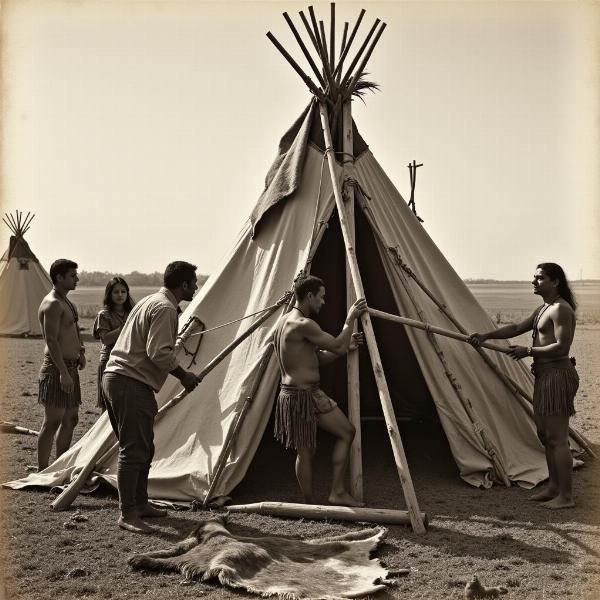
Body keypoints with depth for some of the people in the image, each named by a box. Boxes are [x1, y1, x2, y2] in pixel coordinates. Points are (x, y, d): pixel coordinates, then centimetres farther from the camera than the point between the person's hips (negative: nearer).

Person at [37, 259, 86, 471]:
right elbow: (51, 340, -22)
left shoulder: (66, 302, 17)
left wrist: (80, 351, 12)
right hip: (57, 368, -10)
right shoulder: (52, 304, -14)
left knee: (70, 420, 14)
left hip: (69, 368, 10)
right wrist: (63, 372, -27)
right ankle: (42, 473, -1)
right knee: (52, 422, -6)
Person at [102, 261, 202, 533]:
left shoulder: (151, 301, 19)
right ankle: (127, 514, -1)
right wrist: (183, 375, -7)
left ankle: (140, 503, 27)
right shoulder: (165, 308, -13)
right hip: (131, 384, -11)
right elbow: (158, 353, -21)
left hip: (116, 377, 11)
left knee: (143, 448, 17)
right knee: (134, 450, -6)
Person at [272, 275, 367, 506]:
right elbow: (337, 346, -16)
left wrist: (347, 346, 12)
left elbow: (317, 358, 18)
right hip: (304, 396, -10)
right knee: (346, 431, 3)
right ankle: (338, 491, 8)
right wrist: (350, 319, -4)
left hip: (292, 394, 10)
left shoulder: (283, 322, 15)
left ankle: (310, 504, 16)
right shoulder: (303, 324, -18)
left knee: (305, 451, 12)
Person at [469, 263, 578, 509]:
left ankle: (565, 496, 0)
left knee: (557, 438, -7)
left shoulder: (561, 309, -14)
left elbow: (561, 347, -21)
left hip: (558, 376, -10)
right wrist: (486, 335, 7)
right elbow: (517, 328, 17)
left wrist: (529, 350, -14)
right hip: (544, 376, 10)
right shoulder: (543, 309, 18)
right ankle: (553, 486, 25)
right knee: (545, 435, 15)